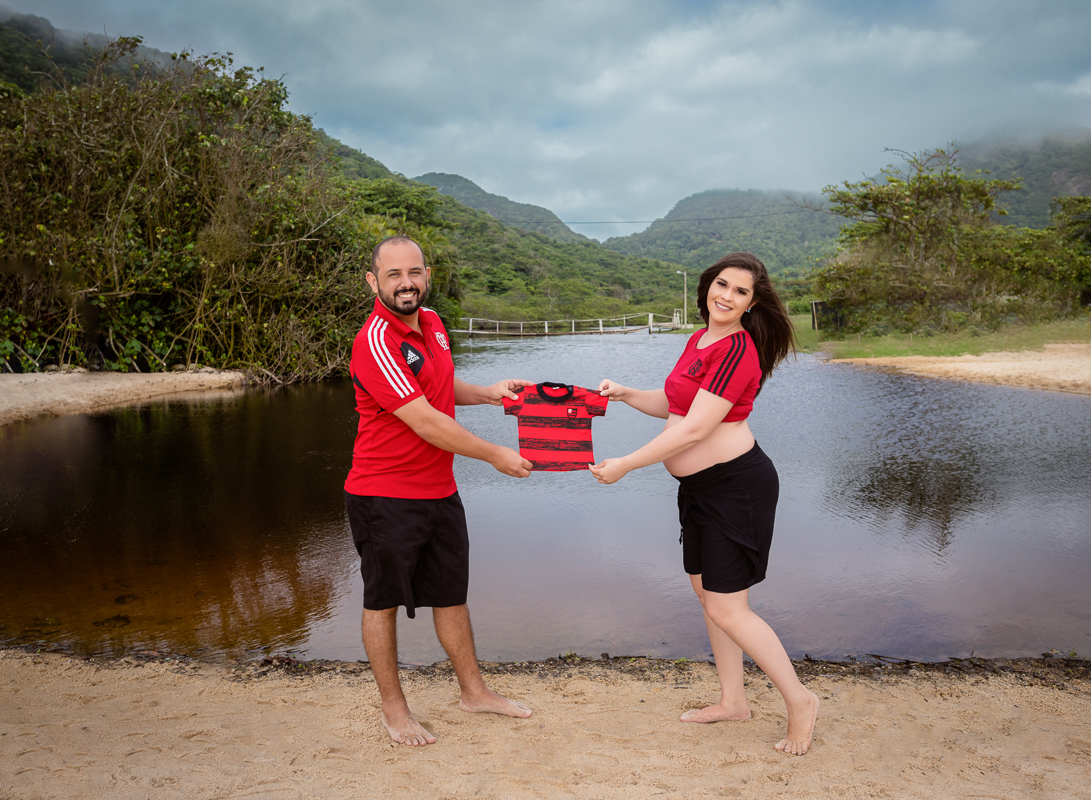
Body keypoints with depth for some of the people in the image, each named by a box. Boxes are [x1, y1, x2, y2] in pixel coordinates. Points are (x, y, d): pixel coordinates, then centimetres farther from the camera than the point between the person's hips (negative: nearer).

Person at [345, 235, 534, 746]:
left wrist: (487, 393, 7)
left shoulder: (431, 323, 6)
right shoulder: (375, 342, -21)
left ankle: (473, 691, 35)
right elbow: (425, 421, -24)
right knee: (383, 601, 9)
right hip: (385, 497, -8)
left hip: (439, 491, 8)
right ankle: (393, 708, 26)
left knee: (451, 594, 19)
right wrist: (494, 454, -16)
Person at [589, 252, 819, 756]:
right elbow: (675, 404, 20)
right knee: (707, 592, 17)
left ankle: (799, 700, 15)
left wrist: (625, 465, -20)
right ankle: (733, 701, 33)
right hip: (699, 486, 10)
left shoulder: (737, 350, -20)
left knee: (726, 609, -4)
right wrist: (626, 394, 4)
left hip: (737, 485, -10)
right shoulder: (699, 340, 10)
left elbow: (694, 428, -24)